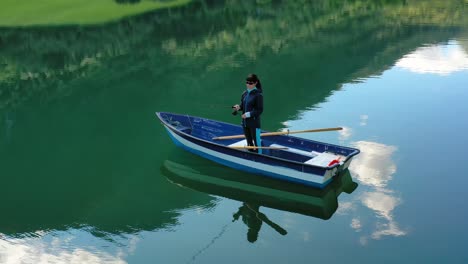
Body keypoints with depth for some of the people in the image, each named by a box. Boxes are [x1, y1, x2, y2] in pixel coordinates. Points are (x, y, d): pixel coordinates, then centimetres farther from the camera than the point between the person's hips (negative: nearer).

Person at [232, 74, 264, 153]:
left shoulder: (258, 95, -14)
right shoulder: (245, 93, 6)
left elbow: (260, 110, -14)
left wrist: (249, 114, -23)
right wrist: (239, 107, -6)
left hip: (254, 123, -7)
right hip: (245, 122, 7)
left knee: (256, 142, -1)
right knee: (249, 142, 18)